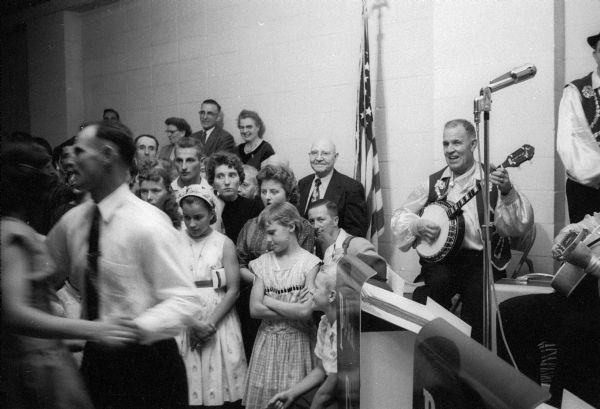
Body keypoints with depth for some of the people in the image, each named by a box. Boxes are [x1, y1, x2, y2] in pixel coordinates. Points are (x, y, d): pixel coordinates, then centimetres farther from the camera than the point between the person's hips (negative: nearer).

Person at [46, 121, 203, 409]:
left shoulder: (148, 224, -18)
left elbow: (183, 302, -18)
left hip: (145, 359, -5)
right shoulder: (72, 220, 0)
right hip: (96, 358, 5)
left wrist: (133, 329, -31)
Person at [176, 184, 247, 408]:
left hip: (219, 320, -1)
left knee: (218, 382, 1)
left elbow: (233, 289, -4)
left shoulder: (224, 244, 0)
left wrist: (211, 323, -13)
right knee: (188, 384, 2)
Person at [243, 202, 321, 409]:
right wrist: (293, 313, -10)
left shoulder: (309, 262, -6)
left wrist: (269, 301, -6)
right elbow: (254, 309, -2)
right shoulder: (263, 263, 5)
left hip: (297, 343, -3)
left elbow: (306, 311, -15)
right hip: (267, 343, 3)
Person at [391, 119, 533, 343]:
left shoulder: (492, 181, 3)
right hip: (439, 256, 2)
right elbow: (399, 216, 15)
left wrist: (507, 192, -28)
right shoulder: (433, 183, 14)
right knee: (438, 280, -29)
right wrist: (417, 225, -6)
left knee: (477, 288, -31)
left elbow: (520, 226, -10)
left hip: (481, 259, -2)